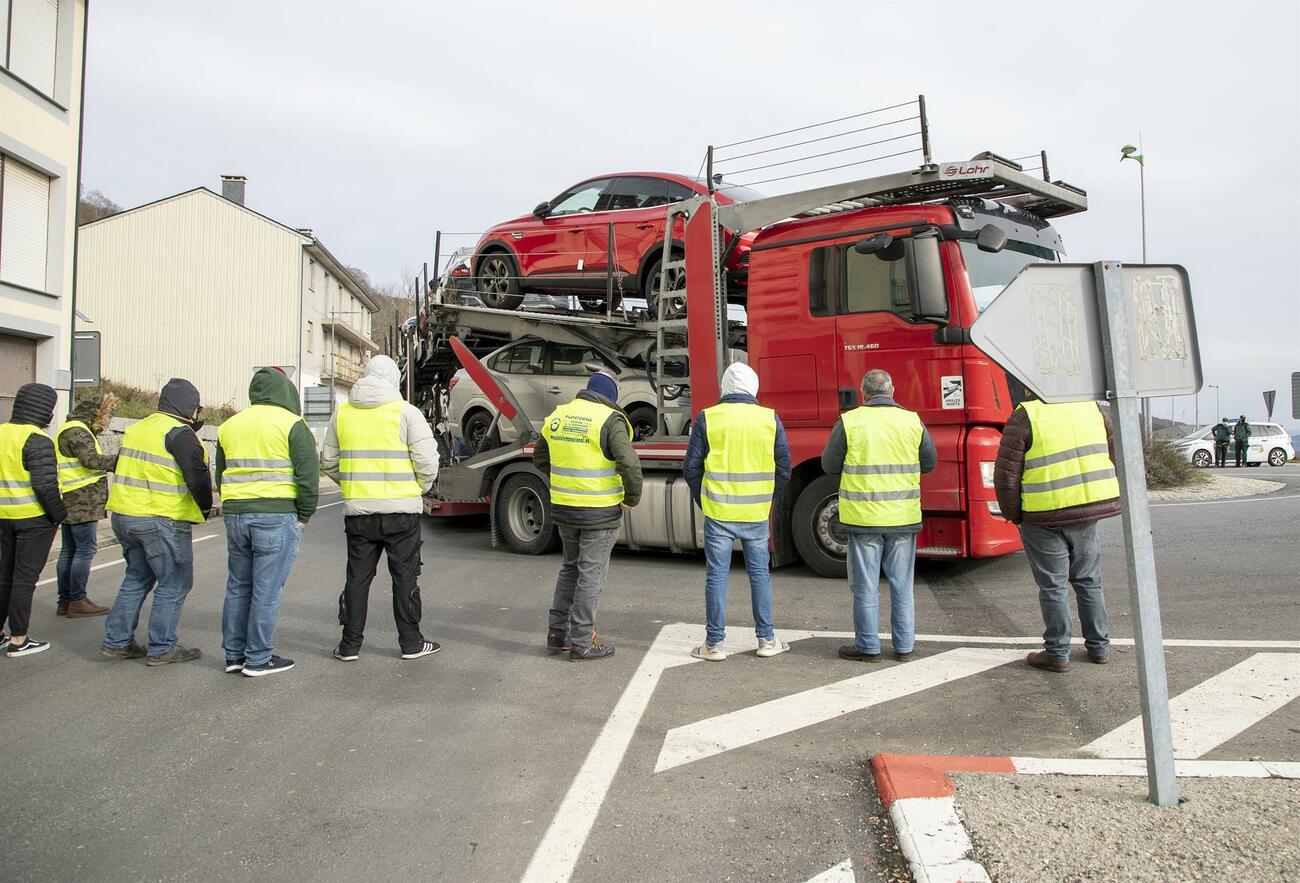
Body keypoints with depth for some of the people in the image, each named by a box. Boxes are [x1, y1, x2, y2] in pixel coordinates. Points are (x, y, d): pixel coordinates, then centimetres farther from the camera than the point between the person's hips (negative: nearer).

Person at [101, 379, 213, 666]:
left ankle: (116, 641, 23)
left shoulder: (136, 428, 14)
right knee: (174, 583, 2)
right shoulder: (179, 433, -13)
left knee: (137, 578, 21)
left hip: (124, 515, 9)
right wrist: (205, 506, 0)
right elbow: (197, 475, -16)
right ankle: (162, 648, 6)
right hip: (162, 521, -9)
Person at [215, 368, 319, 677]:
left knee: (238, 586, 15)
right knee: (267, 590, 0)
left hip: (235, 514, 6)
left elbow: (221, 475, 20)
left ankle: (233, 654, 22)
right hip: (277, 515, -6)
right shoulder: (291, 425, -5)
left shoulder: (229, 426, 15)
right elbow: (308, 475, -9)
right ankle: (258, 659, 6)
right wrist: (303, 516, -1)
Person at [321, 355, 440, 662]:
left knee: (357, 577, 12)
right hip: (401, 509, -3)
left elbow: (329, 462, 12)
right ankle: (411, 643, 14)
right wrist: (419, 489, 6)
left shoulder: (342, 413, 5)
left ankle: (350, 645, 18)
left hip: (357, 510, 3)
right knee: (405, 576, 7)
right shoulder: (407, 412, -8)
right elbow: (427, 462, -11)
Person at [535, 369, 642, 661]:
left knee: (570, 568, 21)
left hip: (563, 508, 6)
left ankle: (557, 632, 26)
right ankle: (581, 642, 10)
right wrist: (632, 499, -9)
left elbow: (541, 457, 17)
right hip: (599, 511, -6)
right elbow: (629, 464, -23)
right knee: (591, 574, 4)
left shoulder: (558, 415, 6)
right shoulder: (610, 420, -14)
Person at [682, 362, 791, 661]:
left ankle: (714, 644, 12)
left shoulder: (707, 418, -4)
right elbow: (784, 467, 2)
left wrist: (703, 501, 13)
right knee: (759, 574, 13)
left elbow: (691, 467, -2)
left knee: (716, 576, 6)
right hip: (757, 513, 1)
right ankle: (767, 640, 20)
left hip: (718, 512, -1)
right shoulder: (770, 418, -1)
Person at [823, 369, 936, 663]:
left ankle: (868, 646, 14)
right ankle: (903, 645, 20)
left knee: (865, 585, 7)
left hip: (863, 517, -2)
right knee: (902, 584, 14)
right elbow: (929, 463, 10)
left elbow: (830, 465, -1)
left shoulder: (849, 422, -7)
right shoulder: (912, 421, 0)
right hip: (903, 517, 2)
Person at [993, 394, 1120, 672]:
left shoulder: (1024, 417, -11)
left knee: (1053, 587, 5)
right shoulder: (1092, 407, 5)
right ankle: (1099, 647, 27)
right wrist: (1108, 501, 20)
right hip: (1089, 512, 5)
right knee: (1088, 581, 18)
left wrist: (1014, 515, 3)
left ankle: (1057, 654, 13)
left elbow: (1006, 476, -11)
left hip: (1044, 518, -5)